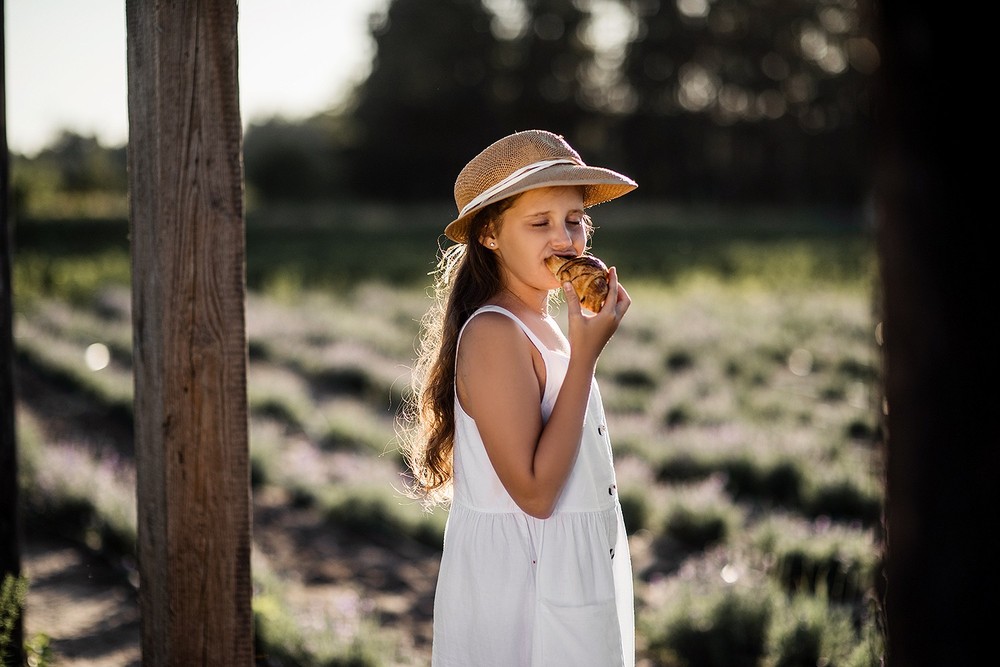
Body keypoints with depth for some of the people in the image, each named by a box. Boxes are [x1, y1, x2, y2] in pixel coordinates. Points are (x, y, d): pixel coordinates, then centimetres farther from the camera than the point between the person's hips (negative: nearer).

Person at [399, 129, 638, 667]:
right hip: (519, 578, -9)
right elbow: (534, 490, -24)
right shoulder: (493, 333, -18)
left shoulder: (543, 329, 10)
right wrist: (585, 355, -22)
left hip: (571, 577, 9)